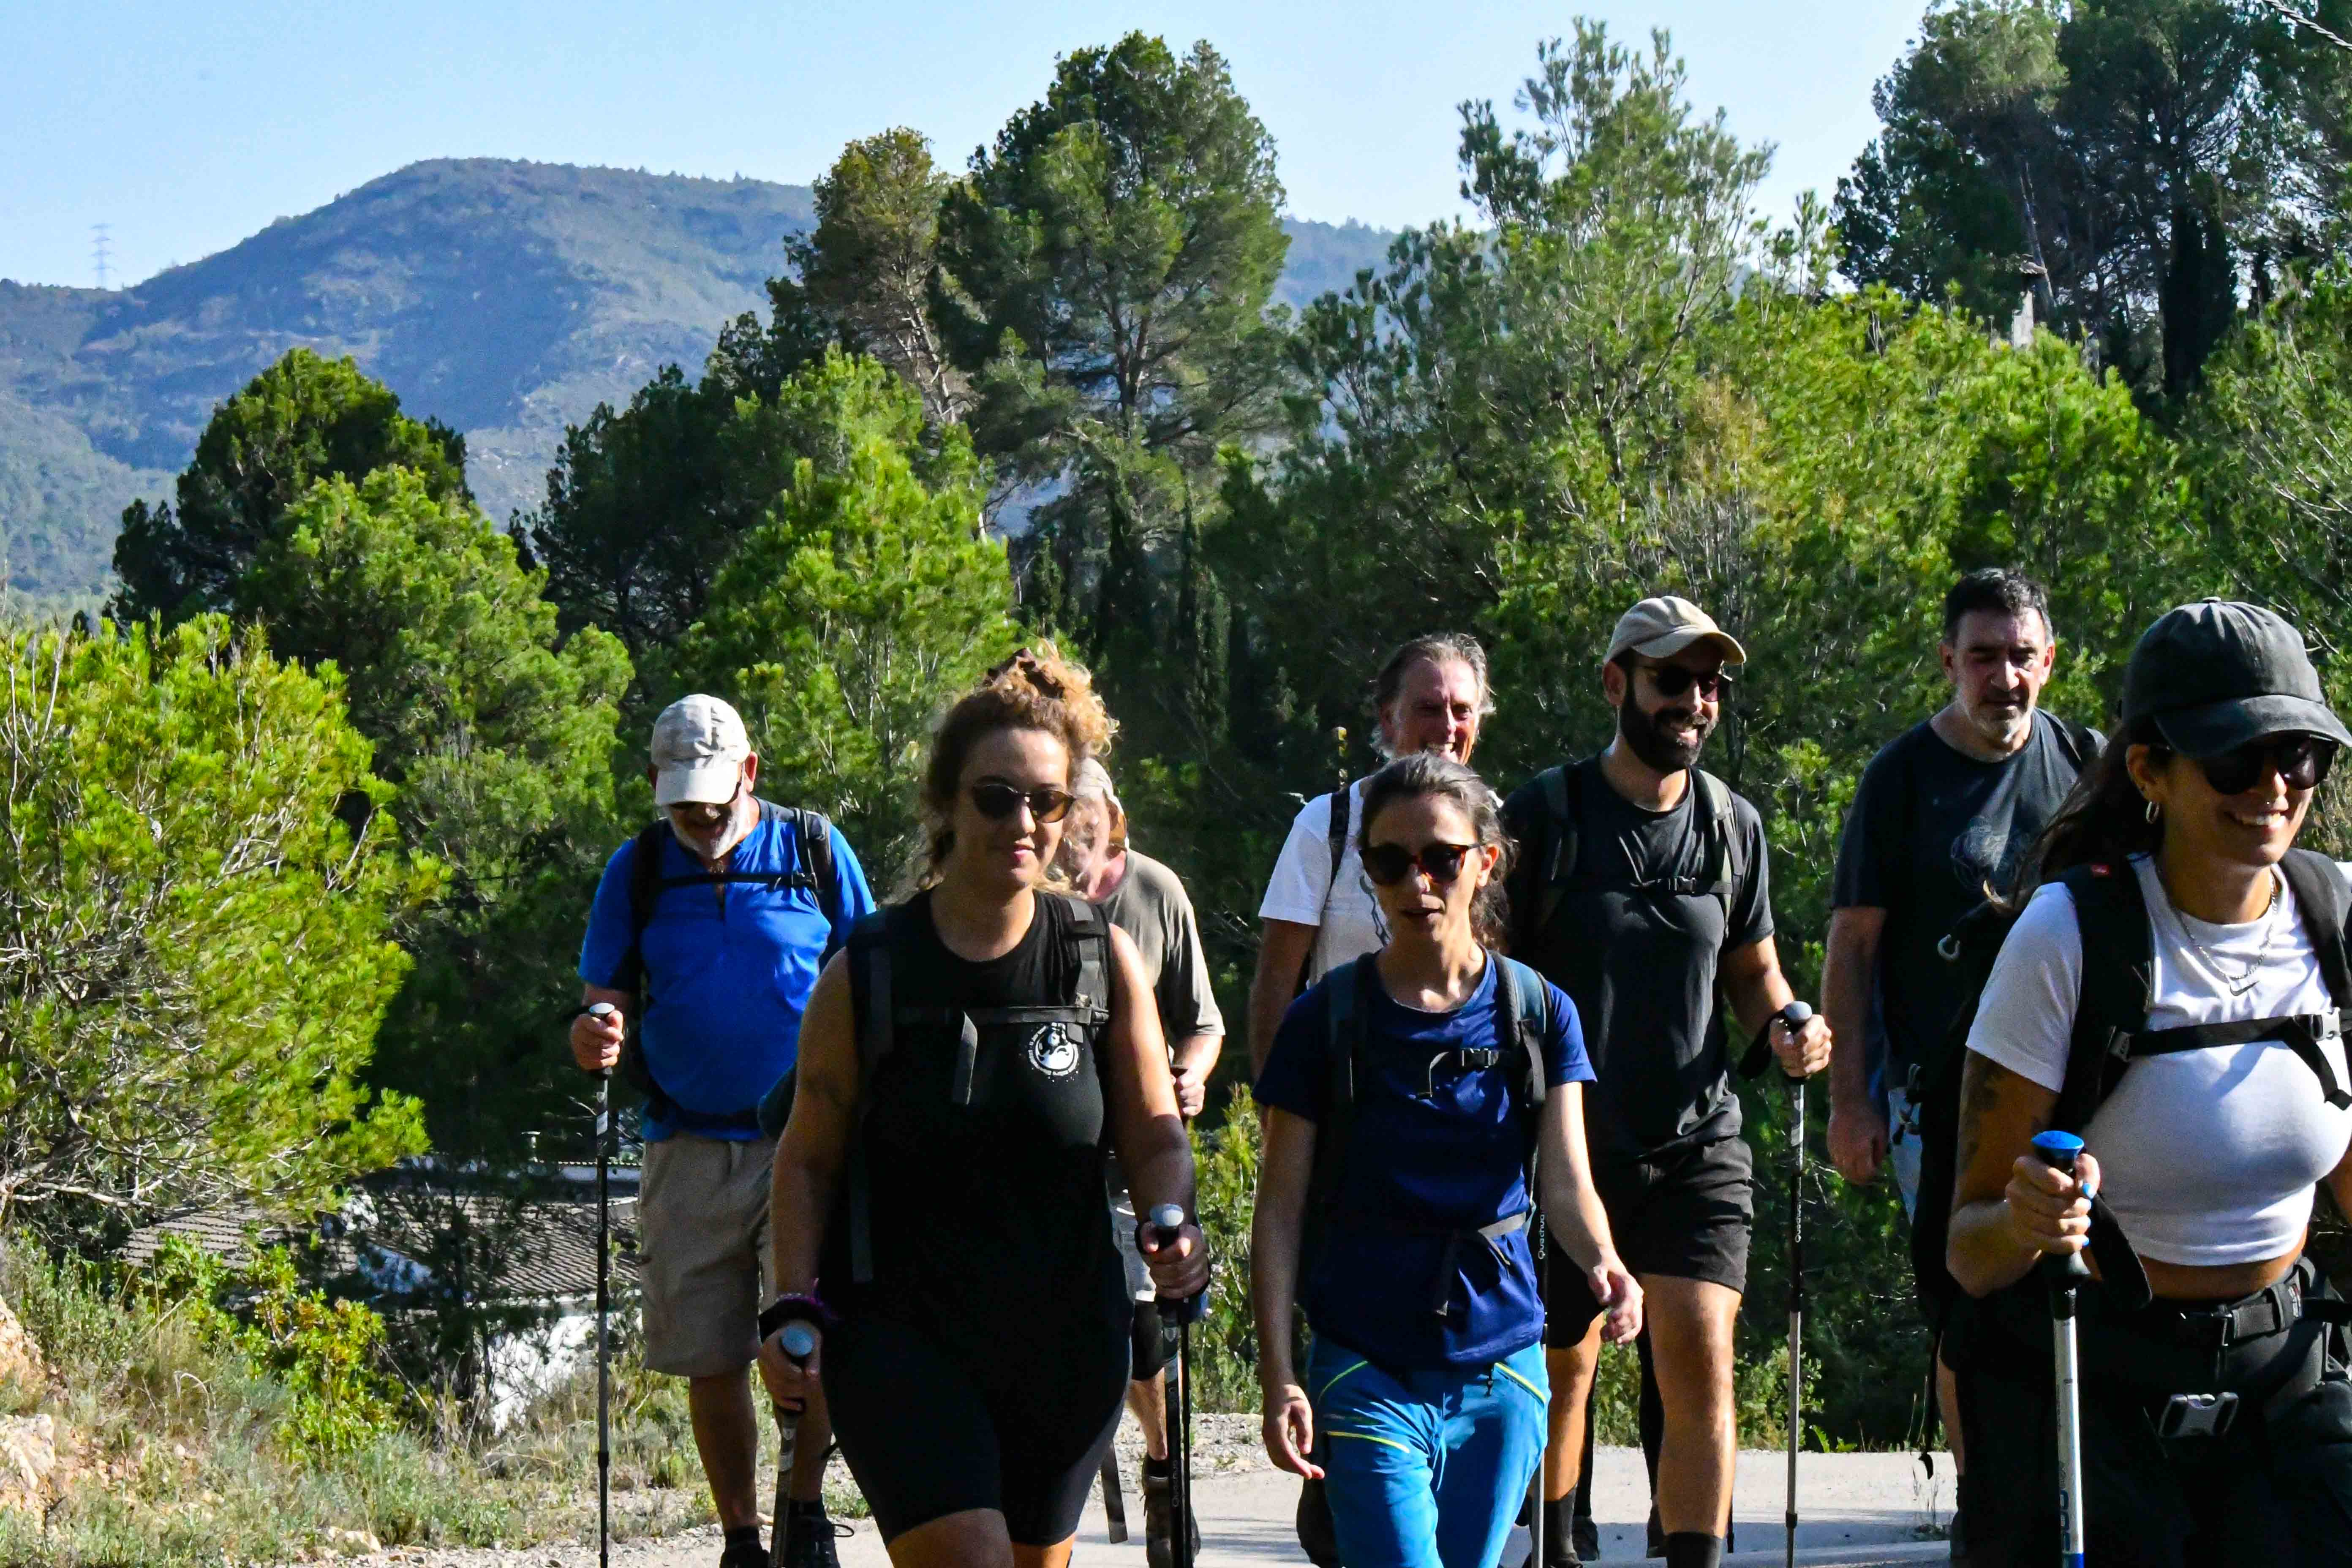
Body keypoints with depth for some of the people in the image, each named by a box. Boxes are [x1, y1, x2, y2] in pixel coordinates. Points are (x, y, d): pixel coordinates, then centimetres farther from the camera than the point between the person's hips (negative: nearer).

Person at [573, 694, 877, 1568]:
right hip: (689, 1149, 2)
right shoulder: (638, 871, 9)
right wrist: (593, 1040, -16)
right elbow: (604, 997, 8)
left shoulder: (814, 850, 5)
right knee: (711, 1359, 4)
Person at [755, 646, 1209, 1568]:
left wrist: (1171, 1229, -16)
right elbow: (809, 1159, 3)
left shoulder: (1105, 960, 1)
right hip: (900, 1337, -3)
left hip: (1066, 1335, 3)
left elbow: (1155, 1141, 4)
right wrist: (794, 1309, -6)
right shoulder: (867, 973, -4)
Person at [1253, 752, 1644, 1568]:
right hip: (1367, 1370, -2)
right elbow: (1280, 1210, -2)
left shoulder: (1538, 1012, 3)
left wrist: (1601, 1261, -27)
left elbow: (1566, 1181, -5)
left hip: (1501, 1373, 3)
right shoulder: (1329, 1018, -3)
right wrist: (1277, 1375, -11)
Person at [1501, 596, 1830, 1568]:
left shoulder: (1733, 825, 7)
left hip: (1697, 1144, 2)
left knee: (1700, 1363, -12)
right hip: (1563, 1148, -1)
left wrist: (1785, 1025, -4)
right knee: (1562, 1368, 9)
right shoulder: (1545, 814, -3)